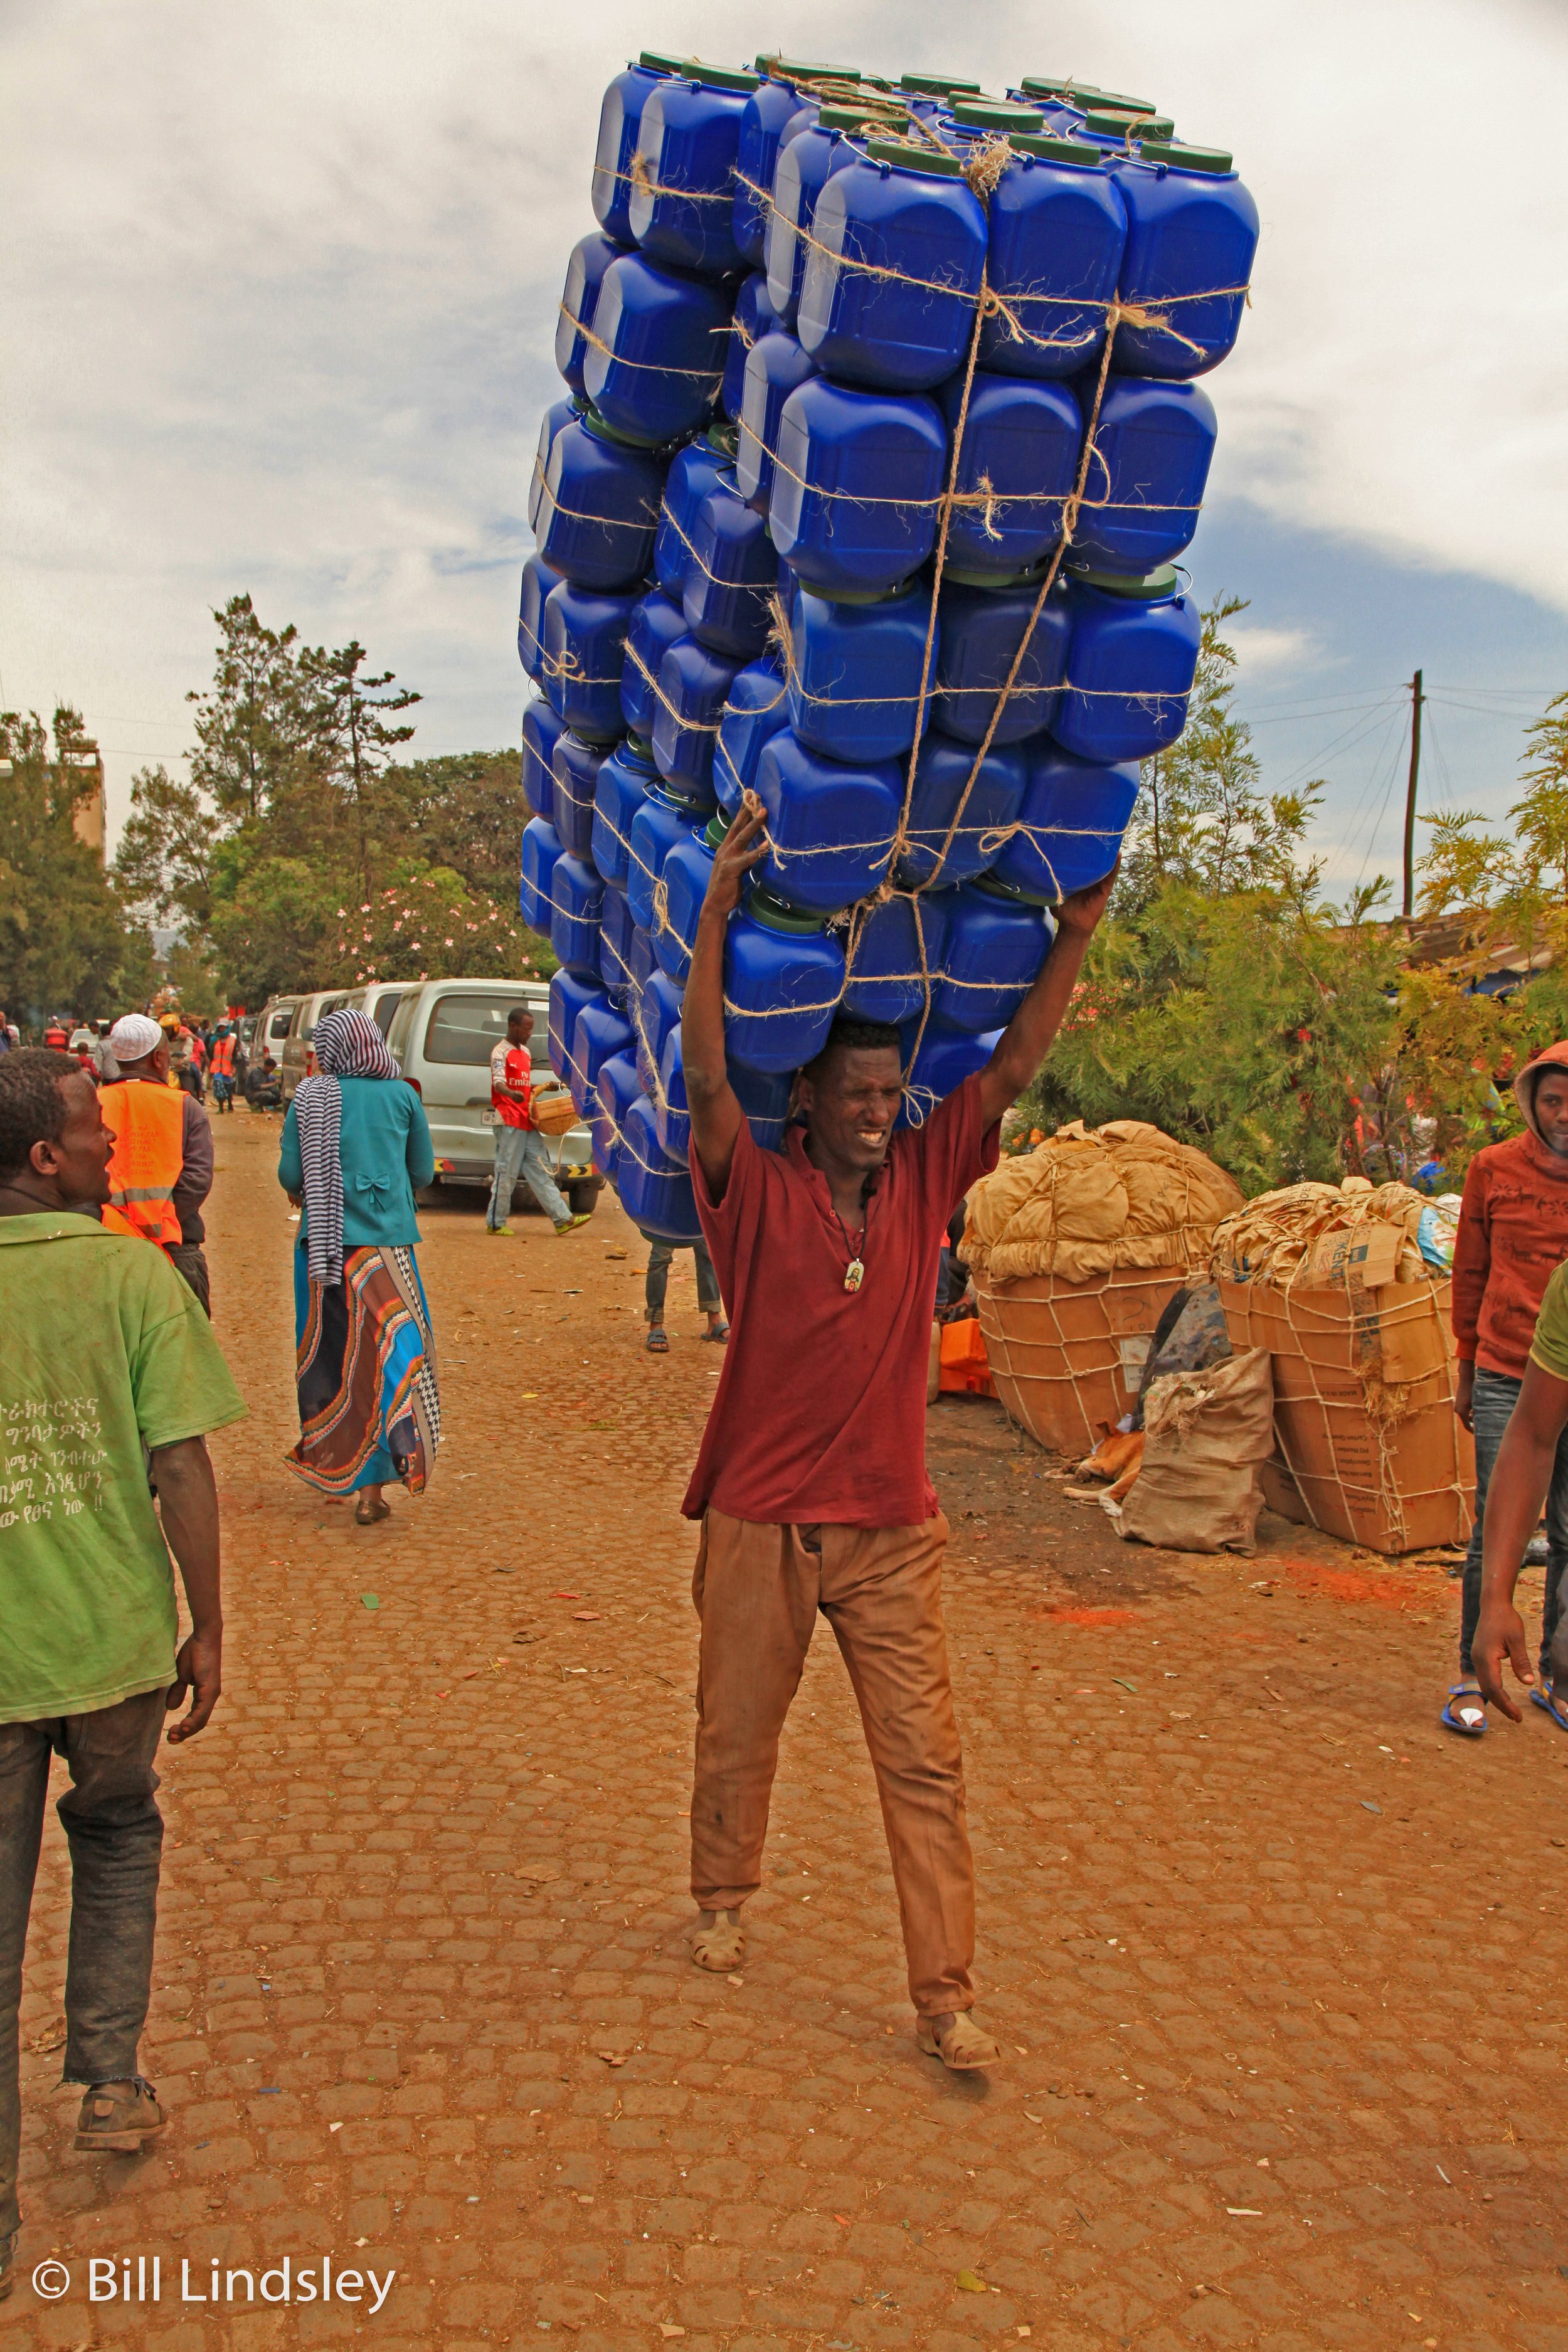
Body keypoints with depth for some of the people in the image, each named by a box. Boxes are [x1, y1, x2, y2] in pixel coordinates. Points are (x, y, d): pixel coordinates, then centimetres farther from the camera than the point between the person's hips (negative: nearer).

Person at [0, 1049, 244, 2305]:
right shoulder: (130, 1274, -11)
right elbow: (182, 1466, -12)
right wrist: (207, 1626, -1)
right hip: (113, 1639, -1)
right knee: (117, 1834, 28)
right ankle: (111, 2082, 29)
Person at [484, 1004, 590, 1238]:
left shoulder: (525, 1052, 19)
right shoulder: (500, 1052, -8)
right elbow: (498, 1083, -23)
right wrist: (512, 1094, -42)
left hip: (528, 1122, 8)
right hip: (509, 1121, -8)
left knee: (541, 1171, 5)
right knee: (506, 1173, -4)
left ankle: (562, 1219, 4)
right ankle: (495, 1223, 6)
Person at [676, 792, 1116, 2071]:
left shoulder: (922, 1183, 0)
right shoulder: (758, 1193, -9)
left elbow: (1012, 1069, -2)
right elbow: (706, 1076, -24)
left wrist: (1073, 937, -9)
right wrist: (718, 915, -30)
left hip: (891, 1530, 2)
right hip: (761, 1522, -2)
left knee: (926, 1764, 4)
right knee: (736, 1735, 17)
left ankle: (947, 1995, 15)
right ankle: (723, 1900, 44)